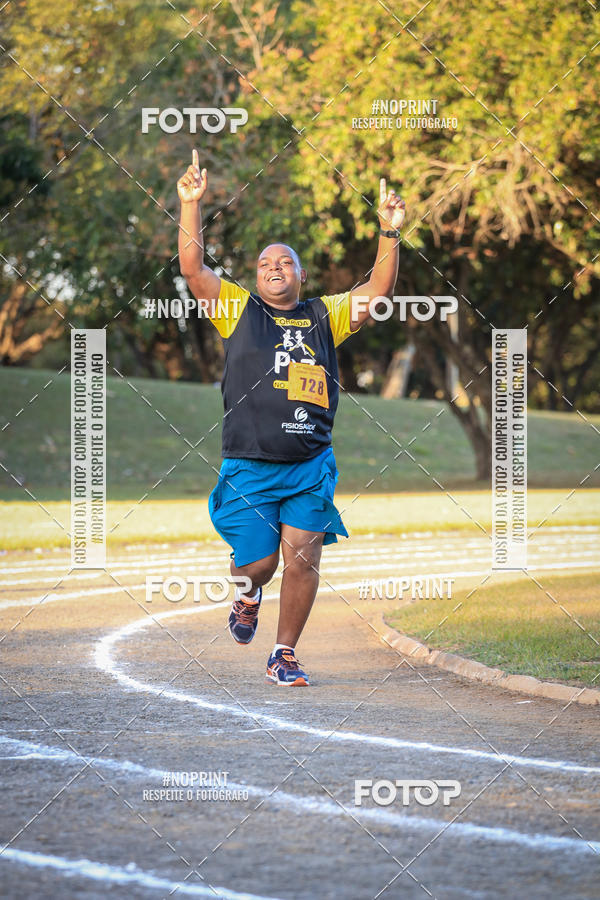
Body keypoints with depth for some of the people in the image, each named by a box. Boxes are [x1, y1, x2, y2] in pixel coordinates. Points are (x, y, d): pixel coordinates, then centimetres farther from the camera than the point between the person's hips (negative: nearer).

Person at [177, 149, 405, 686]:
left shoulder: (324, 316, 13)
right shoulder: (238, 309, 8)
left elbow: (379, 292, 7)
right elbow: (192, 268, -1)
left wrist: (389, 233, -4)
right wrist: (191, 205, -9)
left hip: (310, 467, 2)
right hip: (249, 467, -2)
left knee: (302, 560, -6)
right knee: (258, 563, -5)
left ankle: (284, 655, 10)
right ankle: (249, 594, 33)